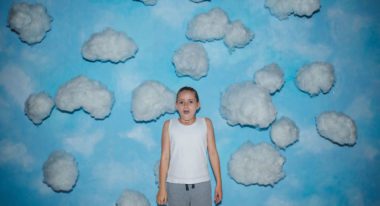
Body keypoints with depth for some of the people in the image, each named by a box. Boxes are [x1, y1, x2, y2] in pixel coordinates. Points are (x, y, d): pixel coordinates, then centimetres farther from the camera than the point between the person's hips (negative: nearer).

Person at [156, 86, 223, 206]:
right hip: (175, 184, 0)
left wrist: (219, 183, 1)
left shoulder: (206, 123, -2)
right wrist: (162, 187, -2)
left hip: (201, 183, 0)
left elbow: (213, 153, 1)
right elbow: (165, 157, -1)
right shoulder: (169, 125, -2)